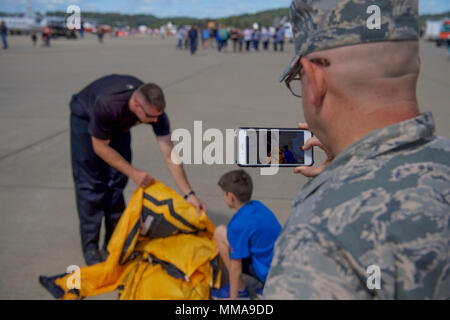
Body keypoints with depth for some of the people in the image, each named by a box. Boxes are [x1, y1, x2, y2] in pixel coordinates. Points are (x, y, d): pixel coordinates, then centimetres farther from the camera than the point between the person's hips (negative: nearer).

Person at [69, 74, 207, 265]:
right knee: (90, 183, -10)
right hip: (86, 117, -4)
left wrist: (189, 194, -29)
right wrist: (133, 173, -31)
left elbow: (169, 155, -27)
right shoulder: (107, 104, -44)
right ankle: (90, 247, -2)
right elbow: (99, 146, -28)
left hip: (118, 123, 4)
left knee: (117, 182, -1)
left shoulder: (154, 108, -31)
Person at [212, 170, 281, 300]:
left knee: (220, 233, -9)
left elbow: (236, 268, -15)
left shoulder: (238, 224, -20)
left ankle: (240, 289, 1)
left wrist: (233, 297, -5)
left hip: (267, 273, -9)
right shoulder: (259, 206, 4)